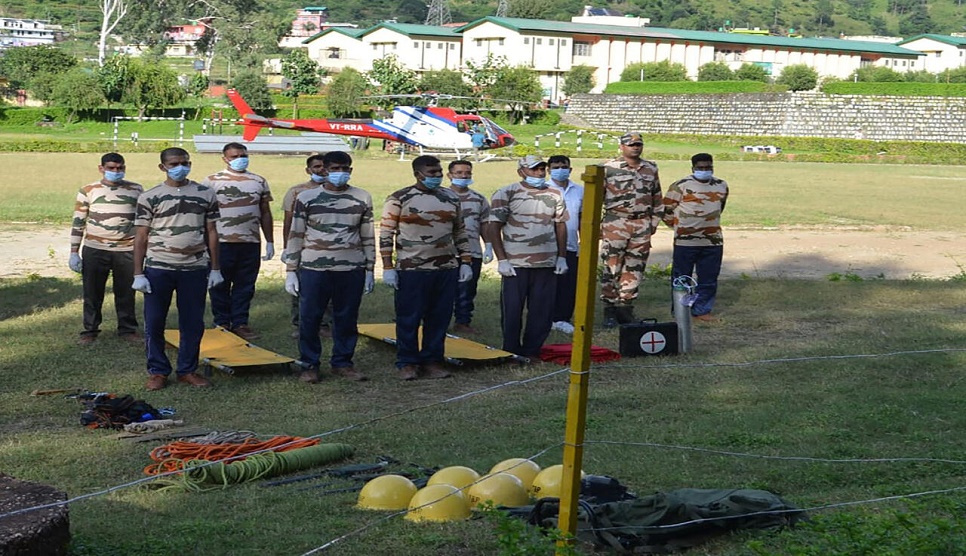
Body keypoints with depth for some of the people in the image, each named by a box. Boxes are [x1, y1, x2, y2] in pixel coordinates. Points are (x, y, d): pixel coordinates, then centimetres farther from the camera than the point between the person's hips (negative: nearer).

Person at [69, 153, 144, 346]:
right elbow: (78, 223, 4)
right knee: (92, 293, 6)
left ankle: (128, 329, 20)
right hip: (94, 250, 0)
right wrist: (74, 252, 0)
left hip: (127, 251, 0)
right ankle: (90, 330, 18)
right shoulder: (88, 191, 2)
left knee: (126, 294, 6)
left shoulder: (136, 190, 5)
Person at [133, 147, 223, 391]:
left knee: (193, 323, 6)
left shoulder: (206, 194, 6)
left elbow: (211, 233, 10)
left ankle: (188, 370, 20)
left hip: (195, 268, 1)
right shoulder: (149, 197, 1)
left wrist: (215, 268, 6)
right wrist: (138, 274, -3)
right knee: (154, 323, 3)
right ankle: (157, 371, 16)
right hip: (158, 268, -1)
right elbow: (141, 237, 2)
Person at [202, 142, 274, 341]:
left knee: (245, 286, 6)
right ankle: (221, 323, 14)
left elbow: (265, 213, 15)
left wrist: (270, 242, 12)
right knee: (220, 285, 4)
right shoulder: (212, 181, 1)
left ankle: (240, 323, 14)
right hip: (221, 242, -3)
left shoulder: (259, 182, 12)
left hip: (251, 243, 3)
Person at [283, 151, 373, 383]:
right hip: (313, 269, -1)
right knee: (309, 319, 2)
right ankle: (309, 365, 14)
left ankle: (342, 362, 21)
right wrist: (290, 270, 1)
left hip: (352, 270, 1)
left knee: (347, 319, 7)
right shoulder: (306, 198, 2)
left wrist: (369, 269, 9)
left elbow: (368, 237, 12)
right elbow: (295, 236, 4)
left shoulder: (363, 198, 7)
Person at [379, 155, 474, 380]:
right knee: (408, 319, 1)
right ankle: (407, 364, 12)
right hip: (411, 270, -4)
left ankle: (432, 361, 18)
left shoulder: (451, 198, 11)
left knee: (439, 318, 7)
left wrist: (465, 262, 10)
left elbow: (459, 231, 18)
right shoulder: (399, 199, -4)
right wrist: (387, 267, -8)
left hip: (446, 269, 4)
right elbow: (386, 233, -3)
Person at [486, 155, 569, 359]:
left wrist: (562, 257, 9)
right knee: (512, 311, 0)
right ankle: (511, 354, 11)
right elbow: (493, 228, -5)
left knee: (542, 311, 4)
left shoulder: (554, 195, 11)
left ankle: (532, 351, 16)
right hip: (516, 265, -4)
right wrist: (502, 260, -10)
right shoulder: (506, 194, -3)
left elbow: (561, 226, 17)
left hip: (547, 265, 4)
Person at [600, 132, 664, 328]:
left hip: (642, 225, 4)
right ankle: (609, 309, 2)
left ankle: (625, 308, 14)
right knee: (611, 268, -4)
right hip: (615, 223, -4)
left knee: (635, 269, 6)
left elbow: (657, 198, 21)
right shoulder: (609, 168, -2)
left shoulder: (651, 169, 12)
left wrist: (654, 222, 14)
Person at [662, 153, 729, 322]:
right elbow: (667, 210, 0)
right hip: (685, 242, -4)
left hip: (713, 241, 4)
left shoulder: (721, 186, 9)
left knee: (709, 279, 6)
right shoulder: (680, 186, -7)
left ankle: (701, 310, 17)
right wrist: (680, 227, 8)